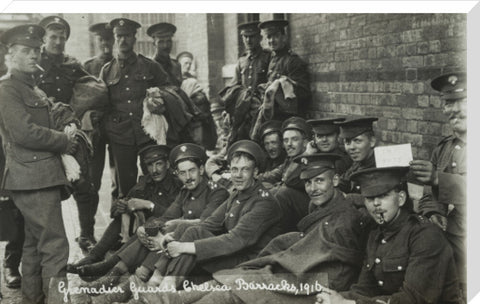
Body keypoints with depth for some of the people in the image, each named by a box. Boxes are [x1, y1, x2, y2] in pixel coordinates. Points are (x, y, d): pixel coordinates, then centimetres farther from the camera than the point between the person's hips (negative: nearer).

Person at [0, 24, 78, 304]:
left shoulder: (32, 87, 20)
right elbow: (24, 132, -19)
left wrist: (64, 137, 6)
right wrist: (65, 142, -10)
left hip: (44, 175, 10)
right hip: (33, 177, -10)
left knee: (35, 243, 17)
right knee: (54, 246, -12)